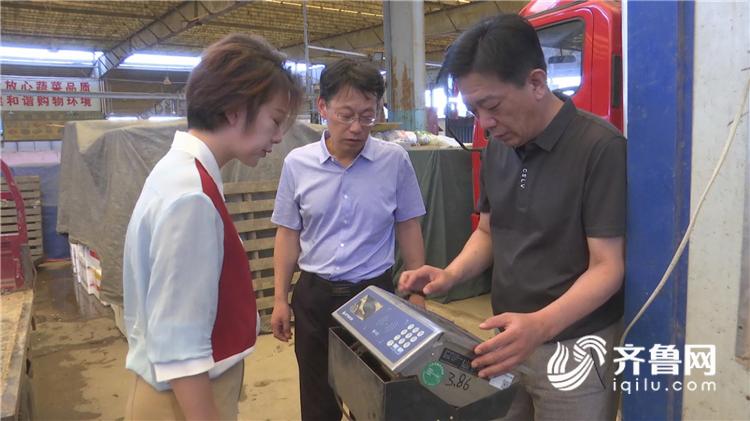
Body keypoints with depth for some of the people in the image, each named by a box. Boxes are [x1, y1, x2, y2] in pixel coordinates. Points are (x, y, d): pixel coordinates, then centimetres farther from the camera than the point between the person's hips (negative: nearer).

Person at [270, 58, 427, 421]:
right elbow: (289, 233, 3)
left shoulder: (395, 160, -7)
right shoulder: (297, 163, -5)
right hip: (314, 296, 1)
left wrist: (417, 295, 3)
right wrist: (280, 299, 3)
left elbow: (408, 229, 1)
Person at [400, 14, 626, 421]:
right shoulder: (497, 148, 3)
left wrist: (541, 324, -34)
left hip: (573, 348, -6)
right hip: (508, 340, 6)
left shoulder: (599, 147, -19)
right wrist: (450, 275, -6)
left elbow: (607, 266, -19)